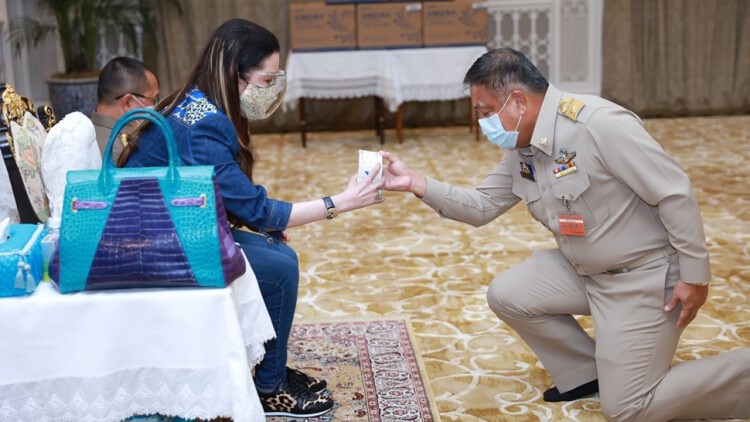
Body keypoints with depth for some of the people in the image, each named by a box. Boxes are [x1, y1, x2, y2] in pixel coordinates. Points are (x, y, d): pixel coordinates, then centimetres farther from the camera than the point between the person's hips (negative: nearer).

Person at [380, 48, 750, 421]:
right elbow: (480, 206, 7)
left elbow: (675, 192, -23)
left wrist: (694, 275, -18)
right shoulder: (521, 151, 1)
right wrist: (416, 183, -7)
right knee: (506, 294, -2)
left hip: (643, 273, -8)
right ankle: (586, 375, 15)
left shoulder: (599, 123, -26)